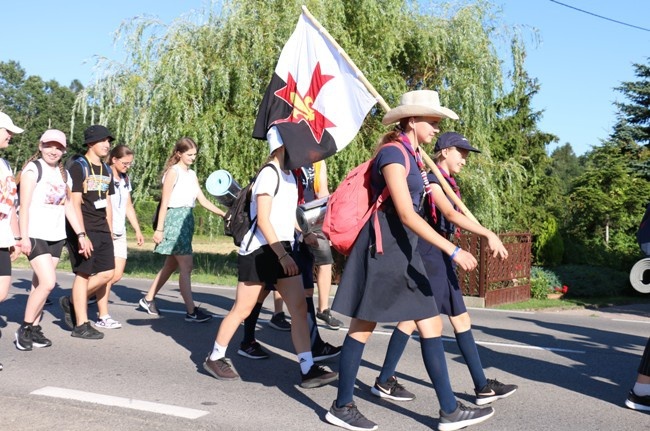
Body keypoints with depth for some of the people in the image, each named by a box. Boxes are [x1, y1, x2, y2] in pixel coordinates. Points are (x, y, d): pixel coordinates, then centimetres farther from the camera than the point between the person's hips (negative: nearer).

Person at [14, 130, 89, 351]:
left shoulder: (64, 174, 14)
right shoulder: (33, 169, -5)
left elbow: (69, 206, 17)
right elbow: (24, 205, -10)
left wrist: (80, 235, 12)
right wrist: (24, 237, -16)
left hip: (56, 236, 6)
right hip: (35, 235, -6)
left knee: (40, 284, 8)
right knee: (47, 282, -15)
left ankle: (34, 328, 15)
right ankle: (24, 329, -1)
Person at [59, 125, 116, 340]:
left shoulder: (106, 170, 15)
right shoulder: (78, 167, -8)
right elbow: (75, 203, -14)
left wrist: (110, 232, 15)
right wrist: (82, 234, -20)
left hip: (102, 231, 7)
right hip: (82, 230, -7)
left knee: (107, 273, 5)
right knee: (83, 274, -2)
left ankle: (72, 302, 23)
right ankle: (81, 325, 7)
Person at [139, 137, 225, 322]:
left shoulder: (192, 174, 15)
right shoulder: (173, 172, -7)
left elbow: (203, 200, 12)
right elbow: (165, 202, -10)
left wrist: (223, 213, 2)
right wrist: (159, 229, -12)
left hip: (187, 219, 8)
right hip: (175, 218, -8)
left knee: (171, 265, 14)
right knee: (186, 266, -10)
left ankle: (148, 299, 27)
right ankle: (191, 311, -8)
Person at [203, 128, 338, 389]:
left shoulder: (289, 174, 13)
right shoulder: (269, 174, -14)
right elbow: (263, 219, -19)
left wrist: (304, 233, 10)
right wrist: (282, 255, -23)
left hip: (283, 249, 8)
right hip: (260, 250, -8)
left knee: (299, 308, -2)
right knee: (242, 309, 2)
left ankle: (308, 370, -3)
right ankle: (214, 358, 20)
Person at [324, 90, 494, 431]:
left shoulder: (411, 155, 14)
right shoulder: (393, 154, -15)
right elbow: (406, 214, -22)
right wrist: (453, 251, -25)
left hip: (404, 251, 9)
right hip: (383, 247, -9)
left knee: (432, 325, 6)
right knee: (363, 327, 2)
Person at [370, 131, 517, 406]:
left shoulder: (447, 183, 18)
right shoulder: (431, 179, -11)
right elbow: (450, 214, -25)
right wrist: (488, 234, -34)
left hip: (441, 255, 10)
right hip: (427, 253, -10)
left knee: (461, 319, 7)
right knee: (414, 317, -4)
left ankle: (482, 387, 10)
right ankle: (384, 382, 8)